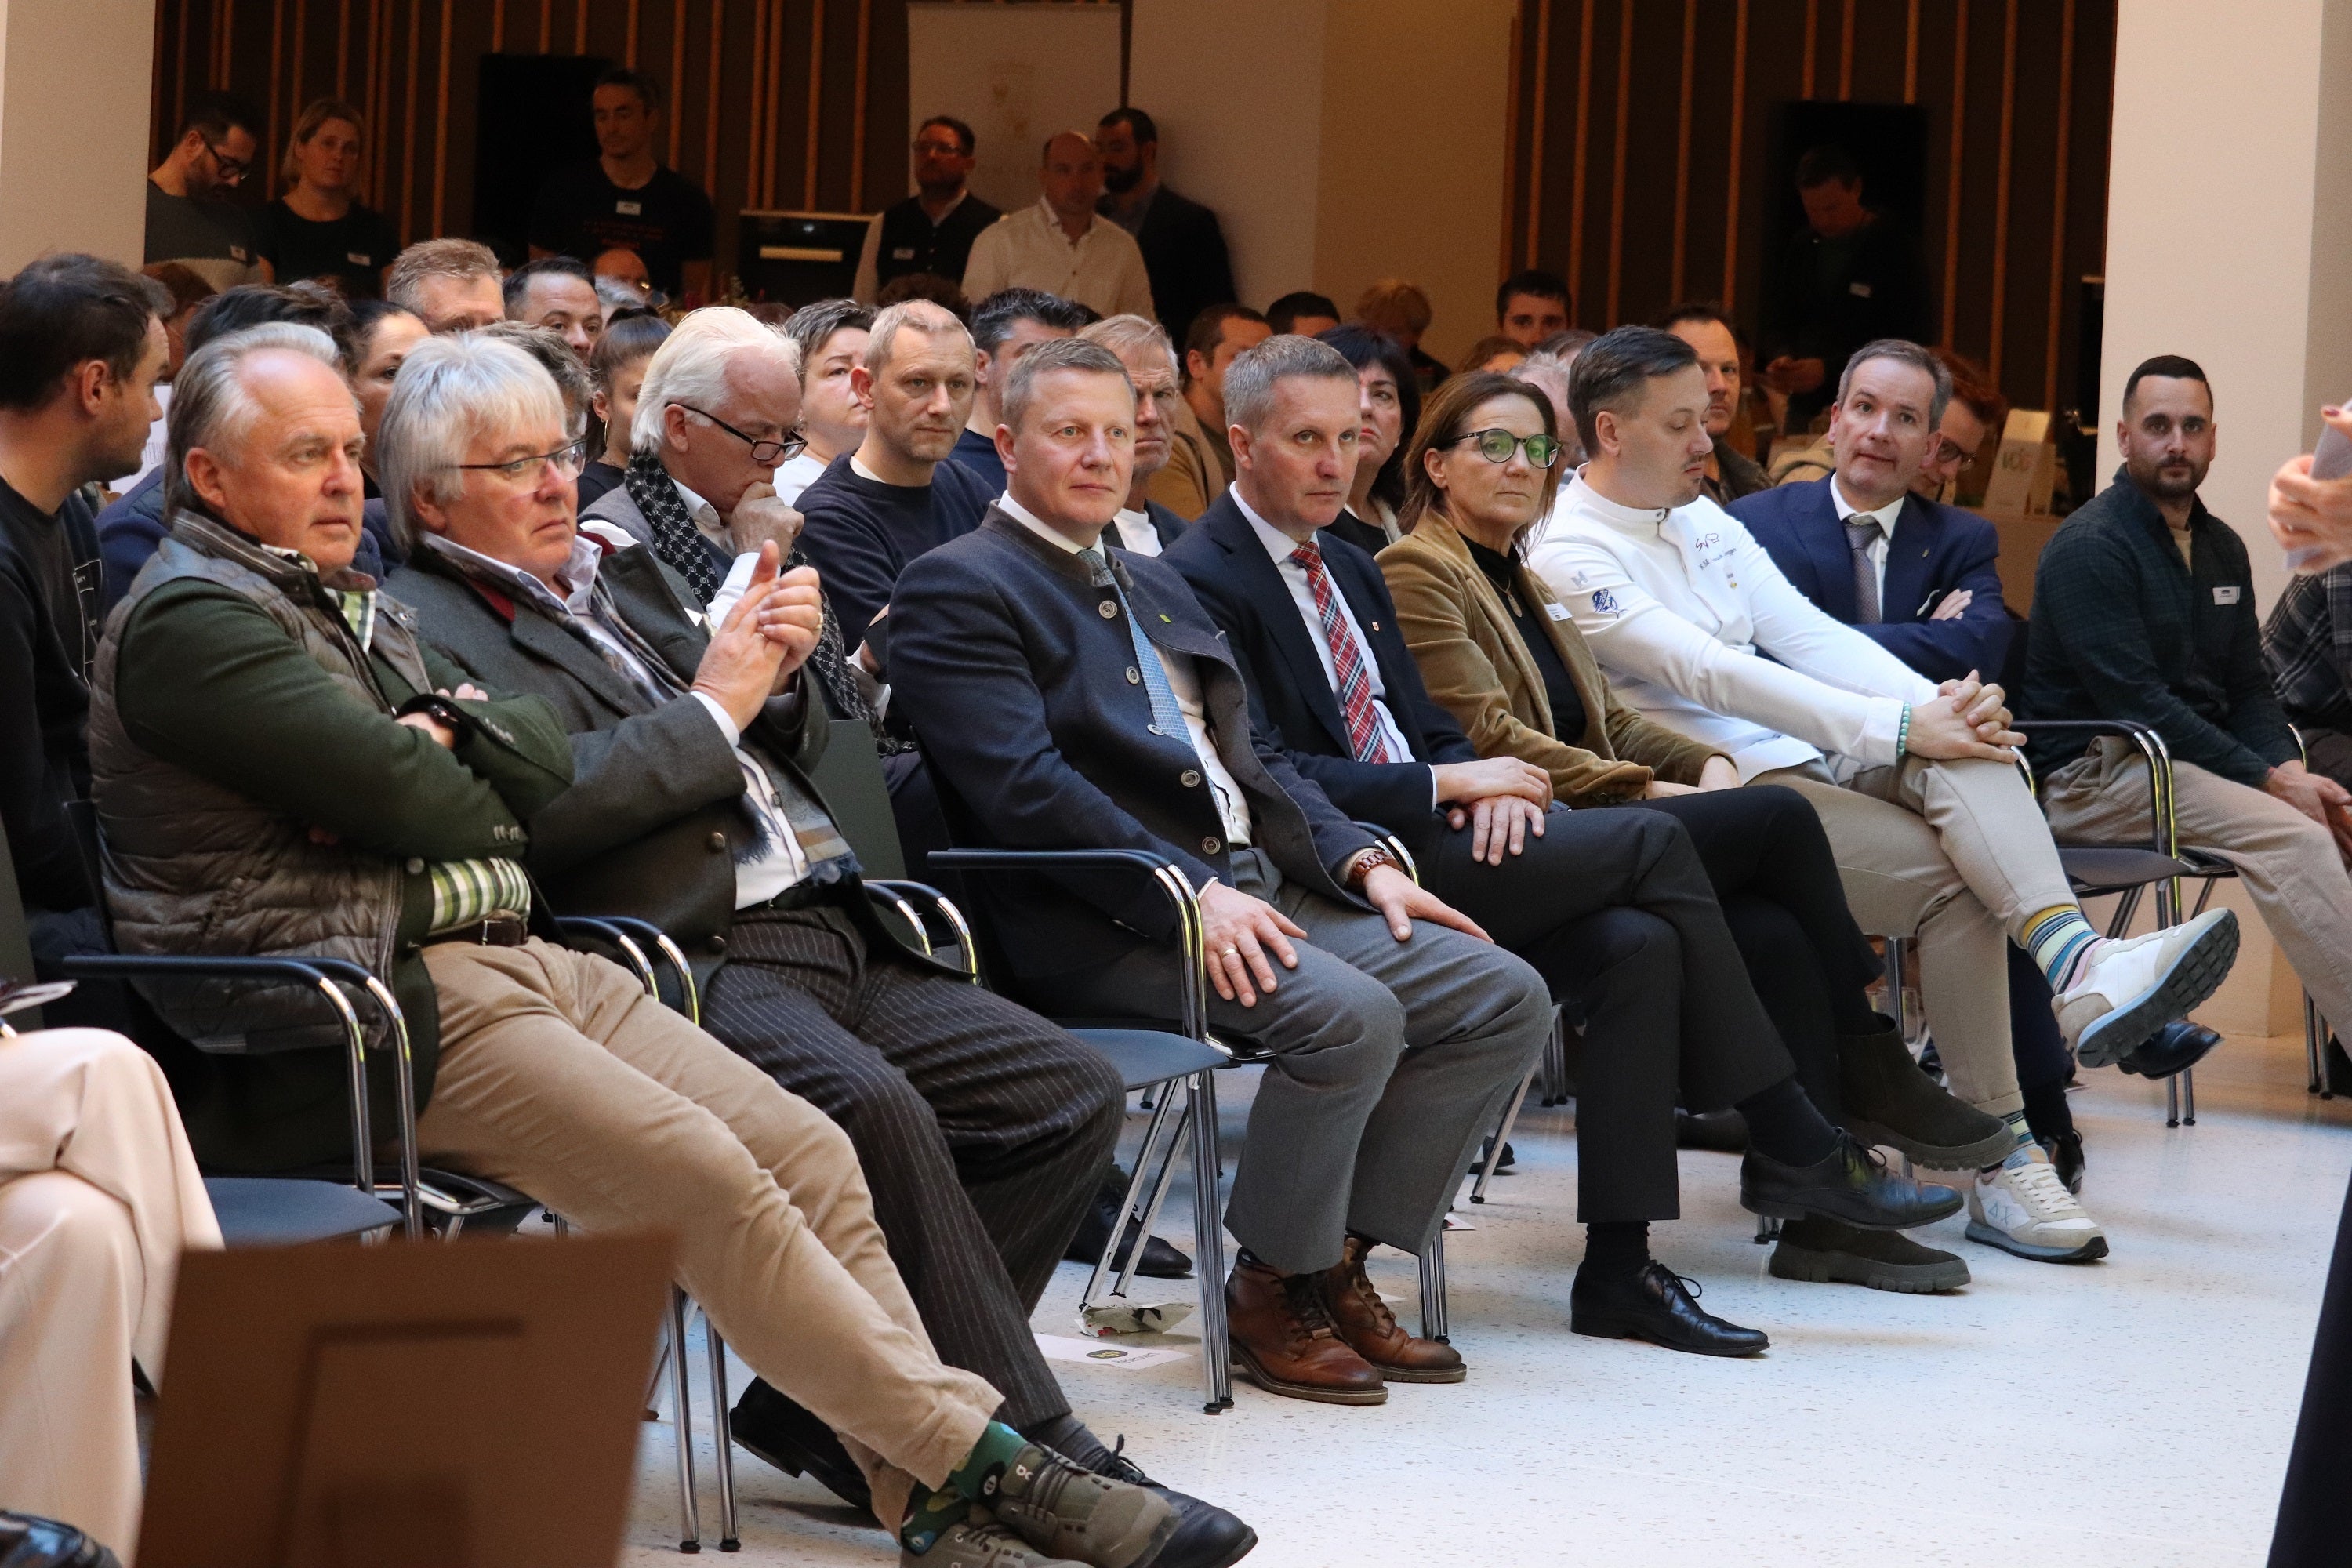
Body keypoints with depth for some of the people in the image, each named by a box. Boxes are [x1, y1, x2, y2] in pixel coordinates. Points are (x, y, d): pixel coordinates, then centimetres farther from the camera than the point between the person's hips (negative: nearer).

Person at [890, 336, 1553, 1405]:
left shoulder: (1155, 587, 25)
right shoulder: (958, 588, -3)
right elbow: (1022, 787, -16)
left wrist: (1358, 859, 6)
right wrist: (1190, 893, -23)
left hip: (1260, 890, 9)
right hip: (1108, 924, -9)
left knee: (1505, 998, -3)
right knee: (1349, 1015, -31)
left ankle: (1341, 1261, 1)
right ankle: (1272, 1292, -11)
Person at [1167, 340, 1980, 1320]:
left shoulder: (1347, 569, 22)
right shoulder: (1206, 581, -7)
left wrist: (1489, 785, -3)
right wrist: (1445, 786, -15)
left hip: (1424, 842, 8)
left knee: (1639, 943, -17)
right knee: (1650, 842, -16)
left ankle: (1620, 1269, -18)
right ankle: (1794, 1145, -7)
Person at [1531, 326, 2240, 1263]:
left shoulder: (1705, 522, 21)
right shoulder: (1568, 558, -7)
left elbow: (1805, 634, 12)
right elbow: (1712, 675, -18)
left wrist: (1936, 701, -8)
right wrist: (1899, 728, -23)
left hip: (1805, 758, 7)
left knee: (1961, 751, -25)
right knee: (1953, 878, -25)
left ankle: (2080, 962, -48)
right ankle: (2000, 1159, -26)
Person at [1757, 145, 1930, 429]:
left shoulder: (1895, 248, -6)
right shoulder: (1801, 248, 10)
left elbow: (1904, 344, -11)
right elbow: (1778, 324, 17)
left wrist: (1829, 370, -20)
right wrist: (1782, 358, -7)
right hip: (1805, 411, 5)